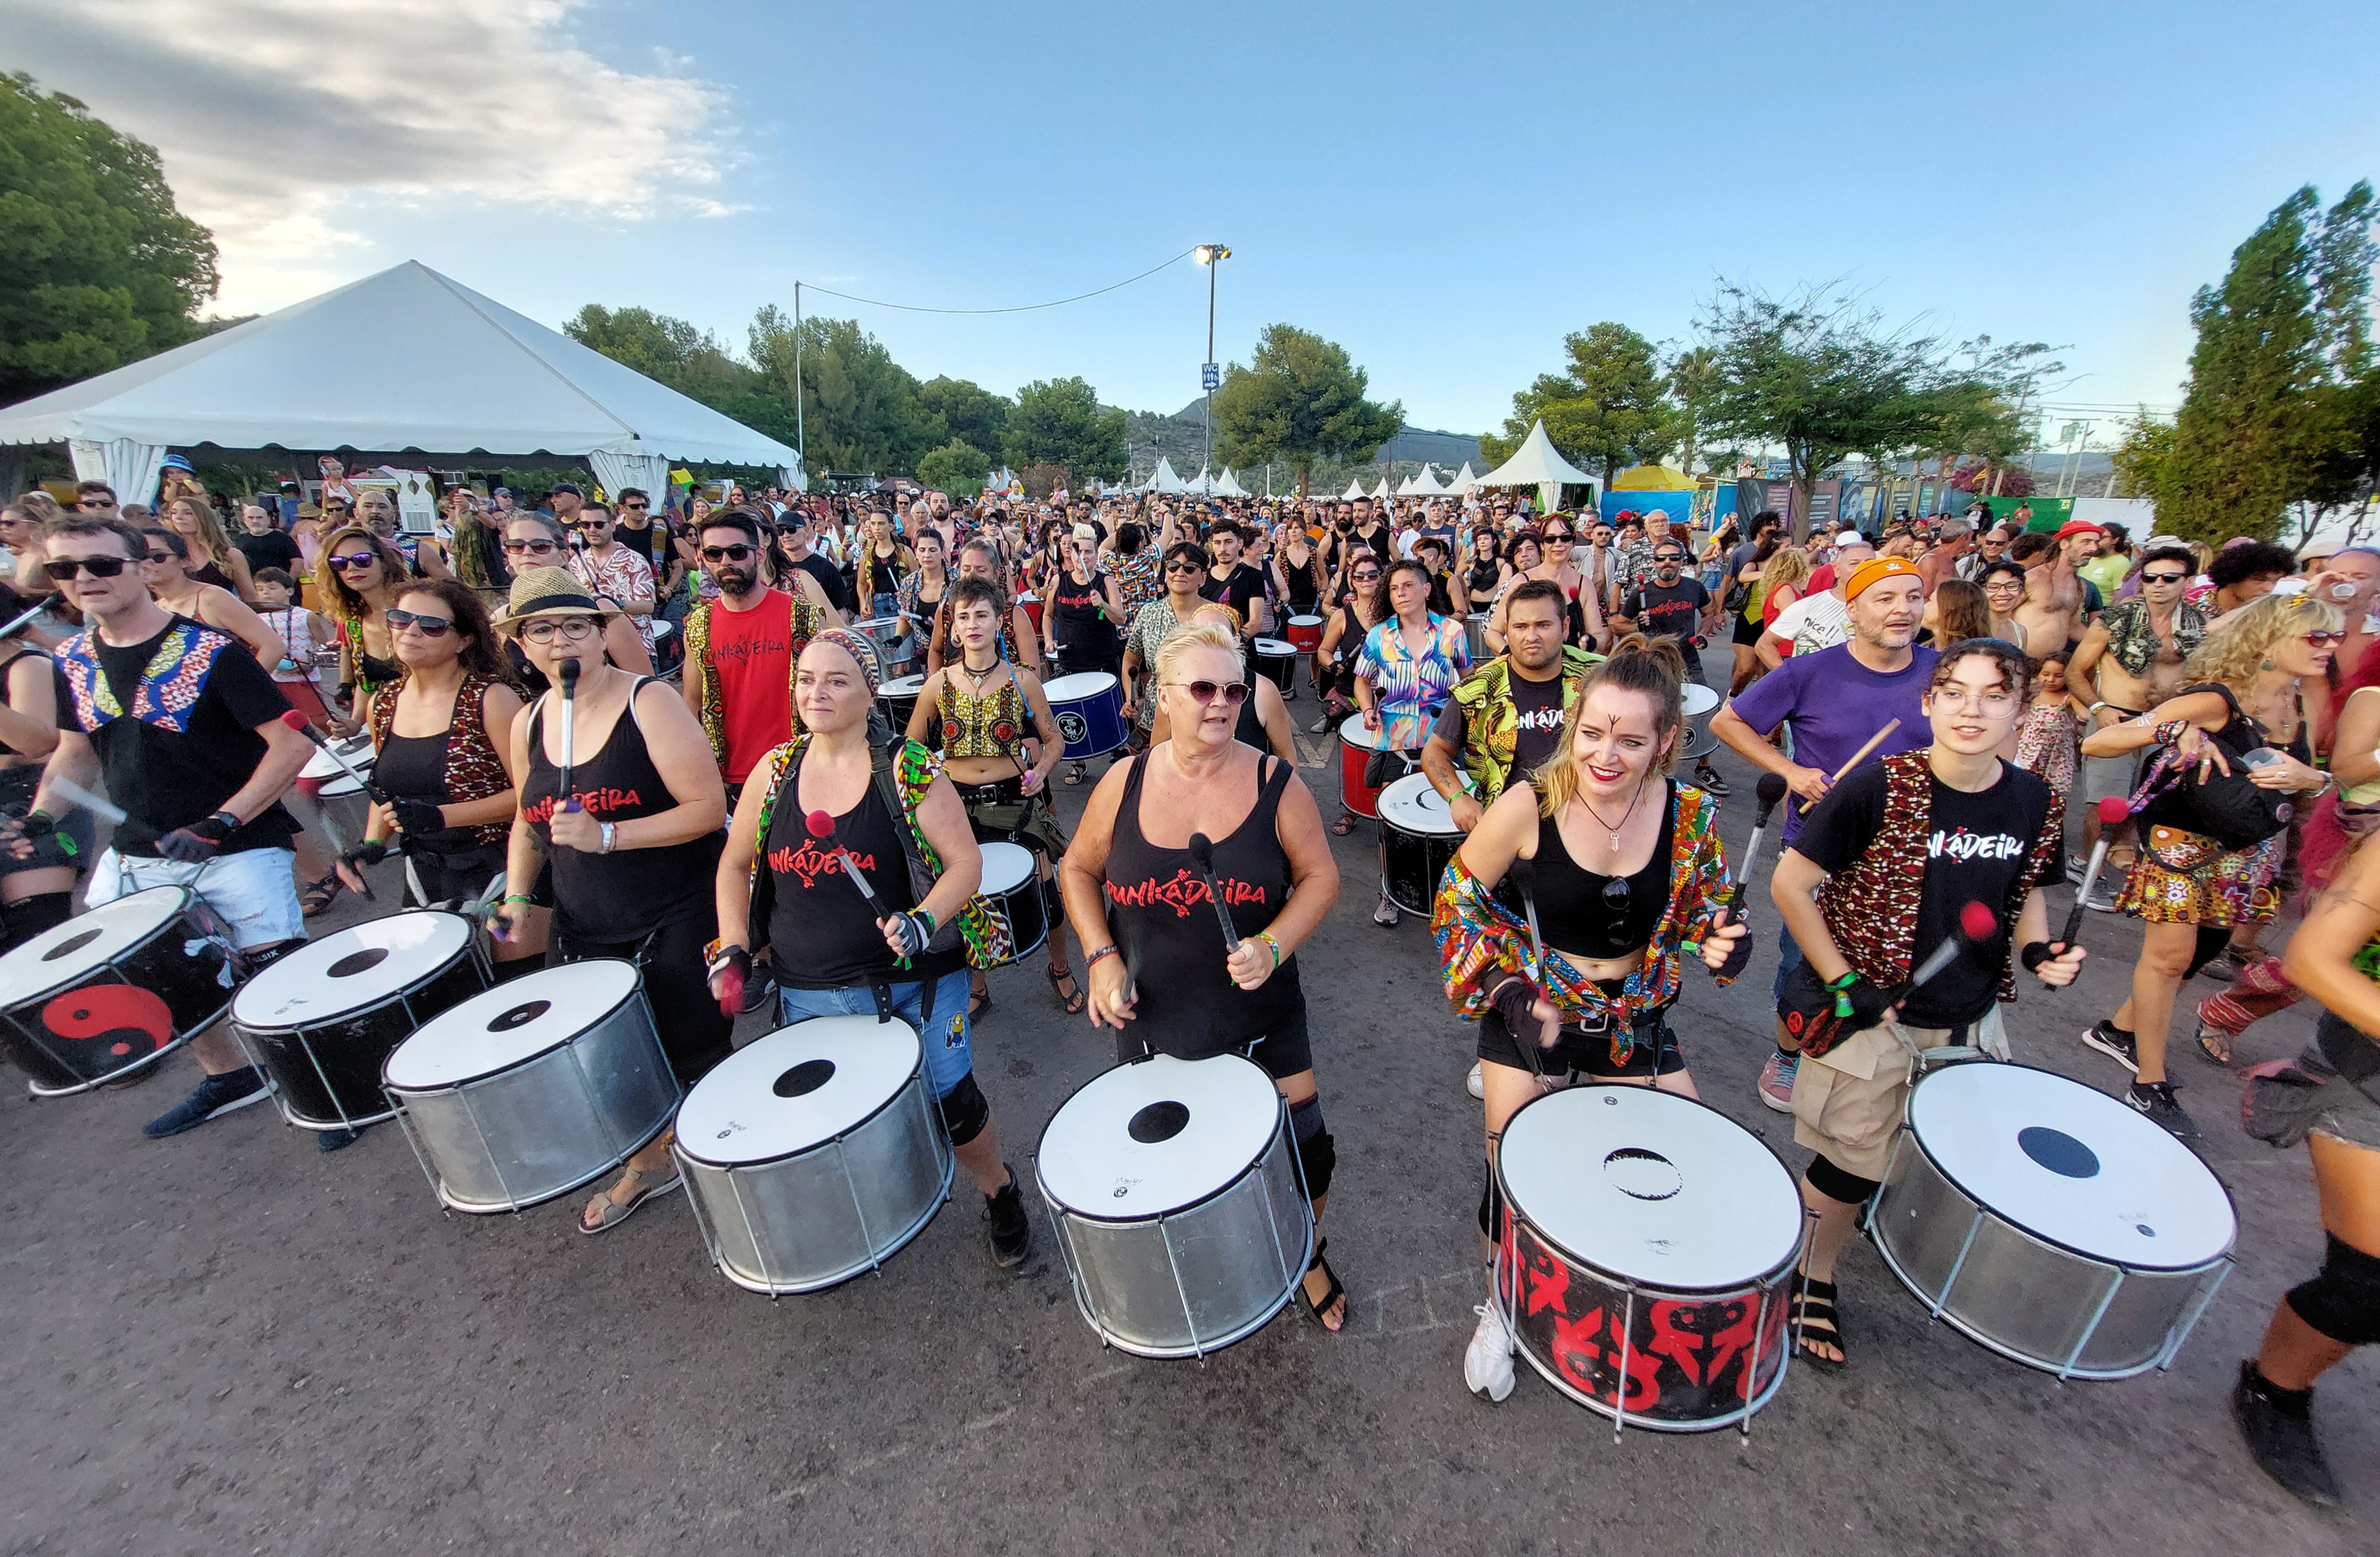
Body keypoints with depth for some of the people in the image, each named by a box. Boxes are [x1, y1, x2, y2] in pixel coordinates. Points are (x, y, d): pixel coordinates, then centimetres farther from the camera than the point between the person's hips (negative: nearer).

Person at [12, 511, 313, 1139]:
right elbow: (77, 751, 18)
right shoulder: (73, 659, 6)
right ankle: (229, 1077, 32)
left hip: (239, 850, -7)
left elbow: (292, 744, -18)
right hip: (135, 855, 7)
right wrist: (41, 816, 1)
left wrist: (222, 823, -22)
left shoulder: (210, 652, -14)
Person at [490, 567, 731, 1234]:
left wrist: (607, 836, -27)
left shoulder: (649, 702, -14)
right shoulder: (528, 724, 5)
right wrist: (517, 896, 7)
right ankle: (649, 1161, 42)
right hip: (584, 927, 6)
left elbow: (708, 809, -20)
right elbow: (528, 821, 19)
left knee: (694, 1059, 5)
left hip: (677, 920, -6)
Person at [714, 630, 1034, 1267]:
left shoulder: (908, 770, -11)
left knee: (951, 1102, -1)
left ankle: (1001, 1194, 32)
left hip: (914, 982, -4)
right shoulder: (774, 772, 1)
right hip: (808, 993, 4)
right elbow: (736, 865, 13)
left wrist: (924, 921, -28)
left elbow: (965, 862, -12)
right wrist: (733, 950, 2)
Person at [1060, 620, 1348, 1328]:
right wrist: (1101, 956, -10)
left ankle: (1307, 1252, 45)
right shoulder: (1124, 783, -9)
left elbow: (1319, 877, -7)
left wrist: (1273, 945, -22)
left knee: (1304, 1149, 10)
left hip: (1261, 1017, -1)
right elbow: (1080, 869, 2)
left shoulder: (1275, 784, -12)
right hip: (1152, 1019, 2)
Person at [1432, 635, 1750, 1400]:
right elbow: (1457, 900, -12)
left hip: (1633, 1014, 3)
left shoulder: (1691, 814, -13)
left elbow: (1703, 911, 4)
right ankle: (1499, 1308, 36)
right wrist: (1509, 991, -19)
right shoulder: (1528, 805, -23)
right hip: (1527, 1012, -3)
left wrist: (1722, 944, -19)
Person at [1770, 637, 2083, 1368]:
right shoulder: (1879, 787, -20)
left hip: (1971, 1023, 5)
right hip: (1873, 1016, -5)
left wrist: (2038, 948, -6)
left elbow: (2027, 890, 15)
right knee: (1849, 1169, 8)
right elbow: (1789, 883, -17)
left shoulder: (2036, 804, -3)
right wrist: (1843, 984, -18)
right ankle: (1810, 1282, 33)